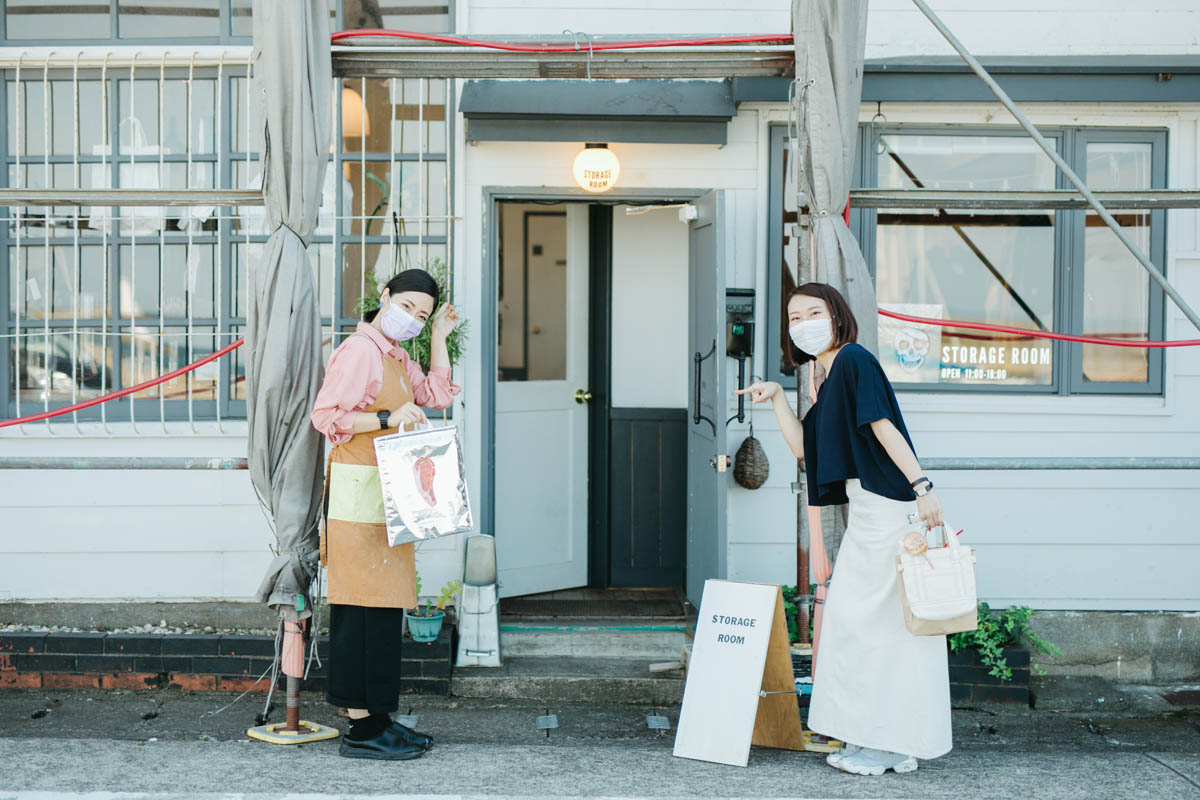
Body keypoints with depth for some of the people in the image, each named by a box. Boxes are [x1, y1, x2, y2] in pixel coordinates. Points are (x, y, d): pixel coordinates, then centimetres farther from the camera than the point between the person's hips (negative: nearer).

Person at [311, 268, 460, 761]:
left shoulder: (396, 358, 21)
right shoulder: (360, 350, -11)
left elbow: (437, 394, 22)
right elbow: (326, 415, -17)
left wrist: (439, 337, 18)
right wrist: (387, 419, -25)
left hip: (385, 495, 10)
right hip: (360, 492, -10)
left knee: (383, 607, 11)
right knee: (366, 609, -9)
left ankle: (375, 717, 18)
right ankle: (363, 729, -5)